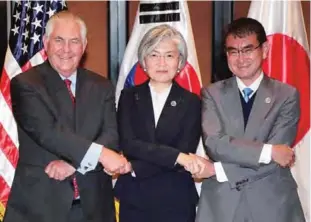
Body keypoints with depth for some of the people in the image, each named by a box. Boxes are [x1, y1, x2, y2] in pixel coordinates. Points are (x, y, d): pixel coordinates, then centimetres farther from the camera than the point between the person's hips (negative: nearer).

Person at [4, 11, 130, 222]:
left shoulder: (102, 87, 7)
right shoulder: (25, 84, -5)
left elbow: (111, 135, -3)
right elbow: (47, 131, -18)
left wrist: (74, 162, -18)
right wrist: (100, 153, -27)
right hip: (40, 202, -3)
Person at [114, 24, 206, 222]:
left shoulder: (191, 102, -1)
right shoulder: (129, 97, 2)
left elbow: (186, 153, -10)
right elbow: (127, 144, -11)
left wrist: (134, 168, -16)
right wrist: (176, 156, -22)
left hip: (176, 202, -1)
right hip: (133, 201, 1)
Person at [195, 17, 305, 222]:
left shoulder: (287, 95, -2)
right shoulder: (212, 93, 2)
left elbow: (277, 160, -11)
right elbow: (214, 144, -12)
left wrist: (217, 169, -14)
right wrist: (268, 151, -19)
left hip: (272, 203, 0)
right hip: (221, 203, 1)